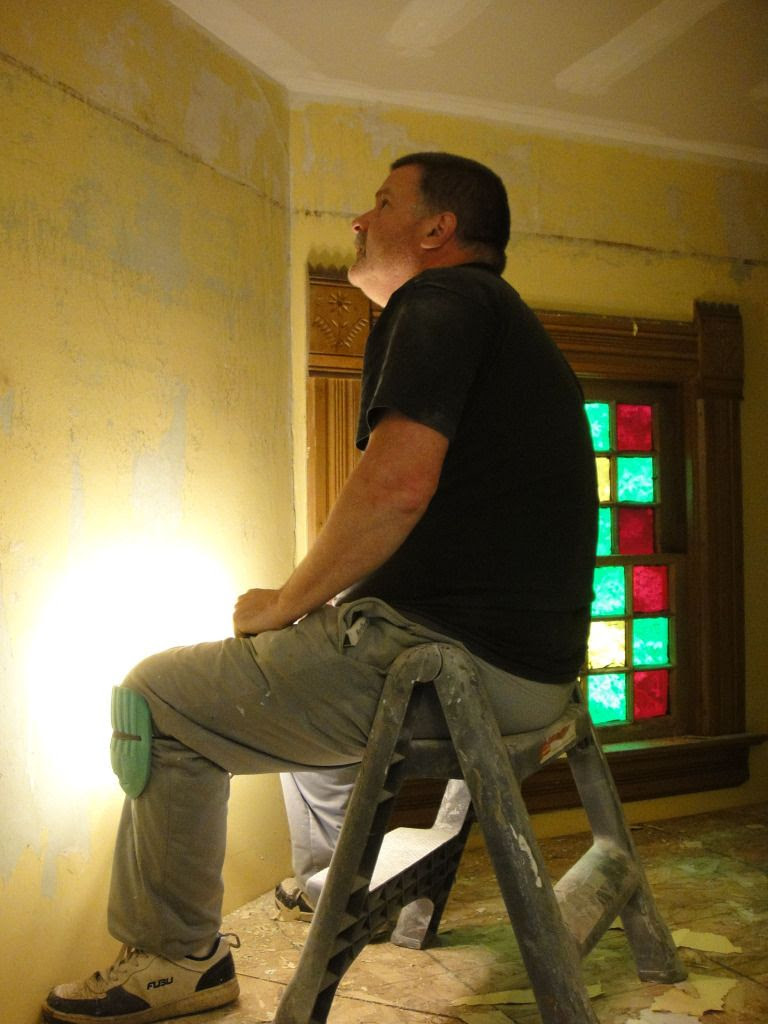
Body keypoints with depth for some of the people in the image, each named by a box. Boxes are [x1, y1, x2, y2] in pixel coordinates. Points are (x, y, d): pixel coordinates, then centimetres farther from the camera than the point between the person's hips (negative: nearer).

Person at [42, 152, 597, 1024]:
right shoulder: (511, 324, 23)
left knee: (159, 698, -1)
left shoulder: (439, 299, -8)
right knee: (313, 666, 34)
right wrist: (317, 604, 22)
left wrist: (284, 605, -8)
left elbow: (397, 485, -24)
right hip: (532, 665, 10)